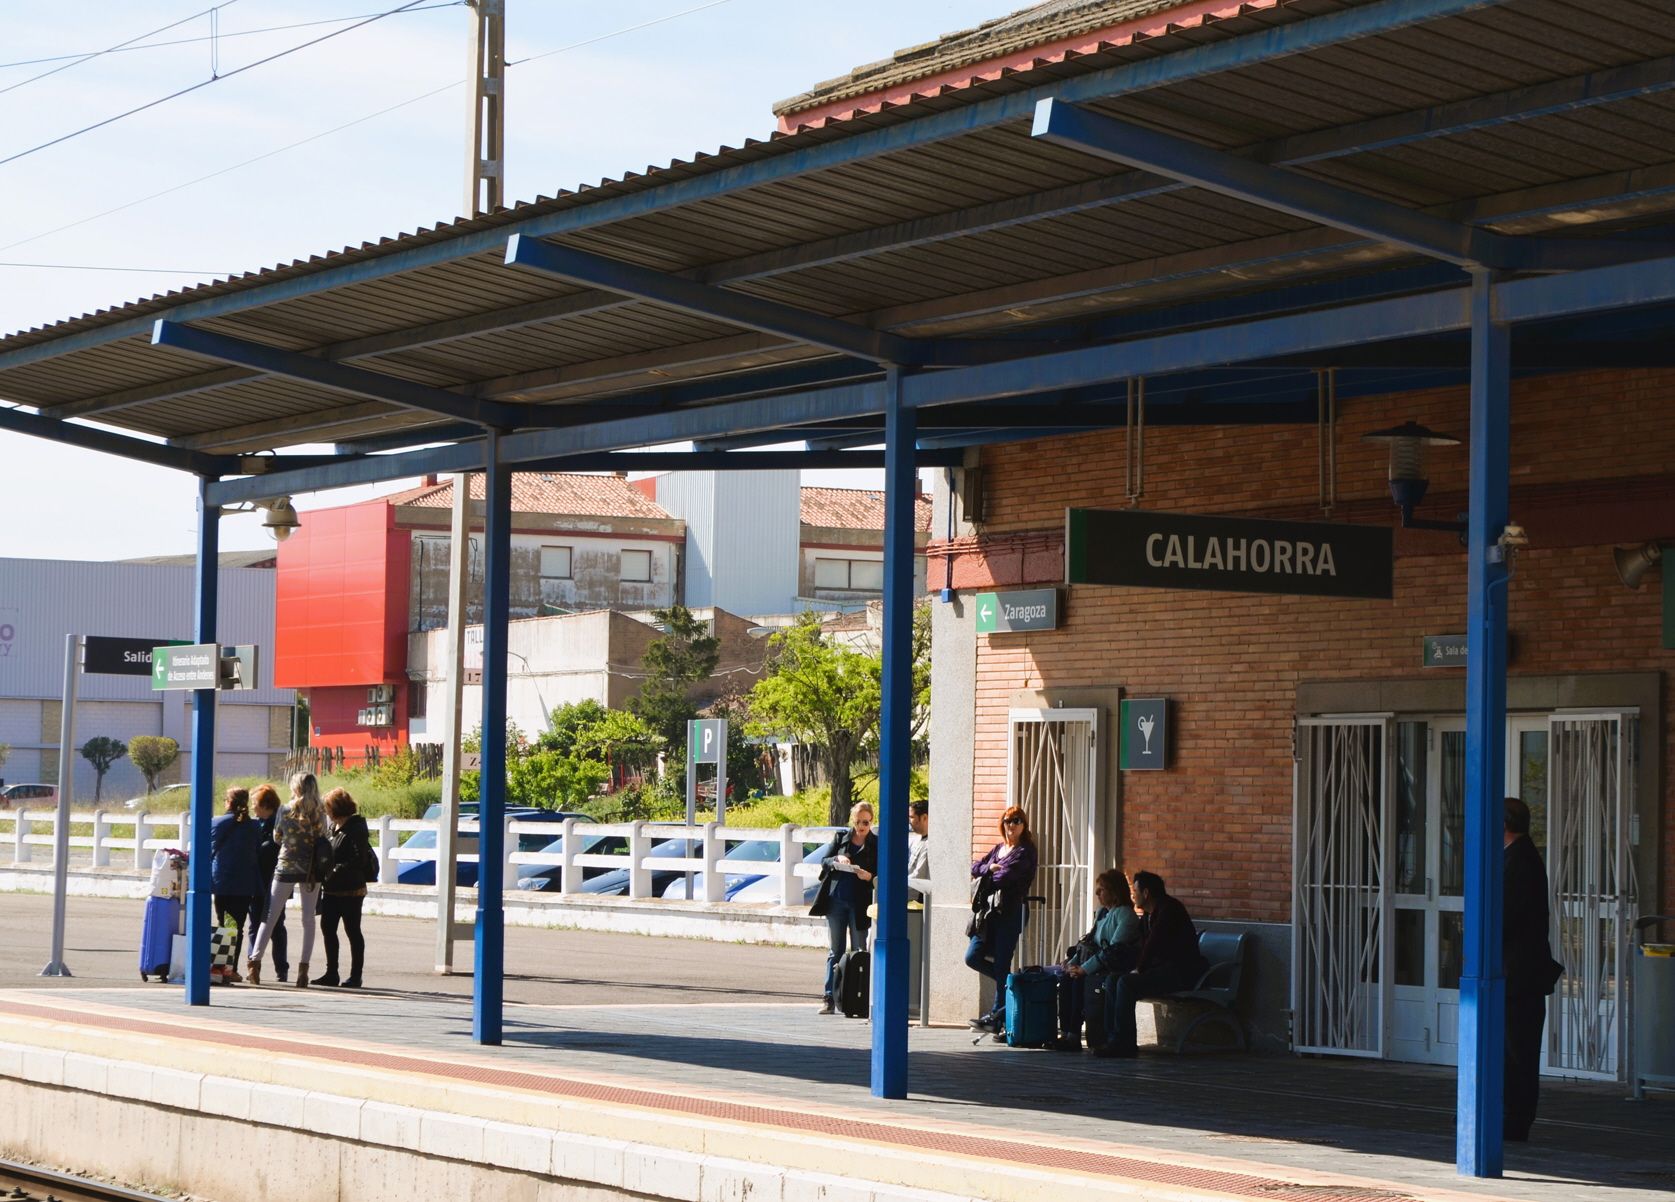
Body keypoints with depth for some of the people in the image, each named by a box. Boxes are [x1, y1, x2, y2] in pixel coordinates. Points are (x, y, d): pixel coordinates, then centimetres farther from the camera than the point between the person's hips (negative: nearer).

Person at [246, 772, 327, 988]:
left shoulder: (285, 810, -5)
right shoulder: (320, 813, -3)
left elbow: (276, 838, 5)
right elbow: (323, 839, 2)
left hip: (286, 867, -1)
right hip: (312, 869, 1)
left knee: (271, 916, 5)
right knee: (308, 919, 5)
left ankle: (254, 962, -1)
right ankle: (303, 968, 0)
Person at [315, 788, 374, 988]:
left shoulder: (356, 830, -14)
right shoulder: (334, 828, 13)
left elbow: (358, 860, -22)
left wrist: (334, 871, -23)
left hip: (350, 891, -9)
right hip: (331, 889, 9)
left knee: (352, 931, 0)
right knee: (327, 929, 9)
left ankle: (355, 975, 8)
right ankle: (331, 973, 17)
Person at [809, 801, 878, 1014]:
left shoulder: (876, 845, 2)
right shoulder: (841, 839, 10)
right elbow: (824, 862, 9)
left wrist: (869, 876, -20)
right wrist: (836, 860, -12)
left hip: (860, 905, -2)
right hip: (836, 900, 2)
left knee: (859, 953, 0)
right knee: (835, 952, 4)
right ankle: (829, 998, 3)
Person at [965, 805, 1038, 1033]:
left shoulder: (1025, 852, -4)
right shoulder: (998, 849, 19)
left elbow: (1007, 877, -16)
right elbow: (975, 868, 12)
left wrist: (987, 878, 2)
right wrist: (989, 868, -7)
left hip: (1010, 913, -7)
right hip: (991, 912, 7)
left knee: (1001, 964, -5)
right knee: (973, 957, 4)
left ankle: (997, 1017, 1)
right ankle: (1009, 983, 22)